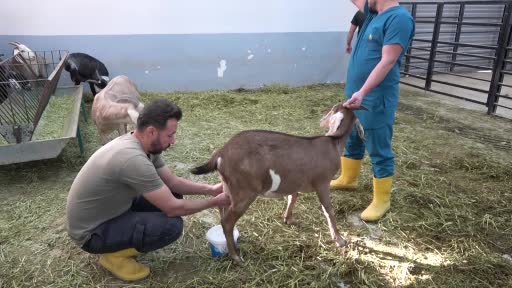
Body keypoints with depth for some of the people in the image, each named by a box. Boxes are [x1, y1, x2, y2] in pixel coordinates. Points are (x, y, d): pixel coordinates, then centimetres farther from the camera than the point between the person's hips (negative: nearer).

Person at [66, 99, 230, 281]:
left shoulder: (143, 145, -5)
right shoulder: (134, 159, -33)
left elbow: (172, 181, 6)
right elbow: (172, 208, -27)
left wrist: (210, 189, -4)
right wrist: (213, 202, -15)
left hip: (111, 210, 9)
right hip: (91, 232, -9)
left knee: (172, 194, 3)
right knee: (172, 225, -24)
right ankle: (113, 255, -1)